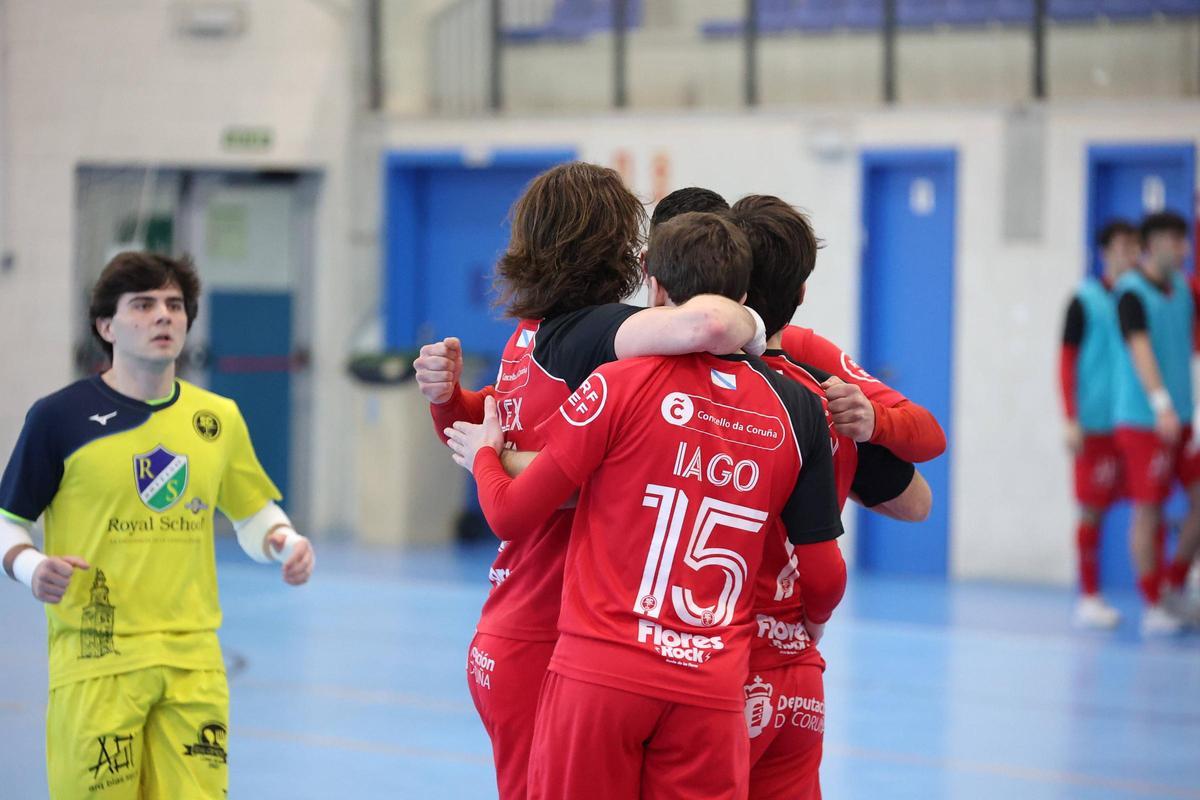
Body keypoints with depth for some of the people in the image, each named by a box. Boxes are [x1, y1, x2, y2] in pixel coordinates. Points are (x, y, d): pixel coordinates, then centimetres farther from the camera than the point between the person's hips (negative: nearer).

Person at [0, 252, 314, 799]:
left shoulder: (219, 419, 9)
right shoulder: (59, 417, -3)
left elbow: (254, 513, 21)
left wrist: (283, 543, -1)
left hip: (194, 663, 4)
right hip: (96, 661, -3)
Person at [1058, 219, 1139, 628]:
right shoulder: (1085, 301, -1)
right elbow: (1066, 362, -2)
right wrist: (1071, 421, -9)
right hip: (1095, 425, -4)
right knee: (1092, 509, 0)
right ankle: (1089, 598, 8)